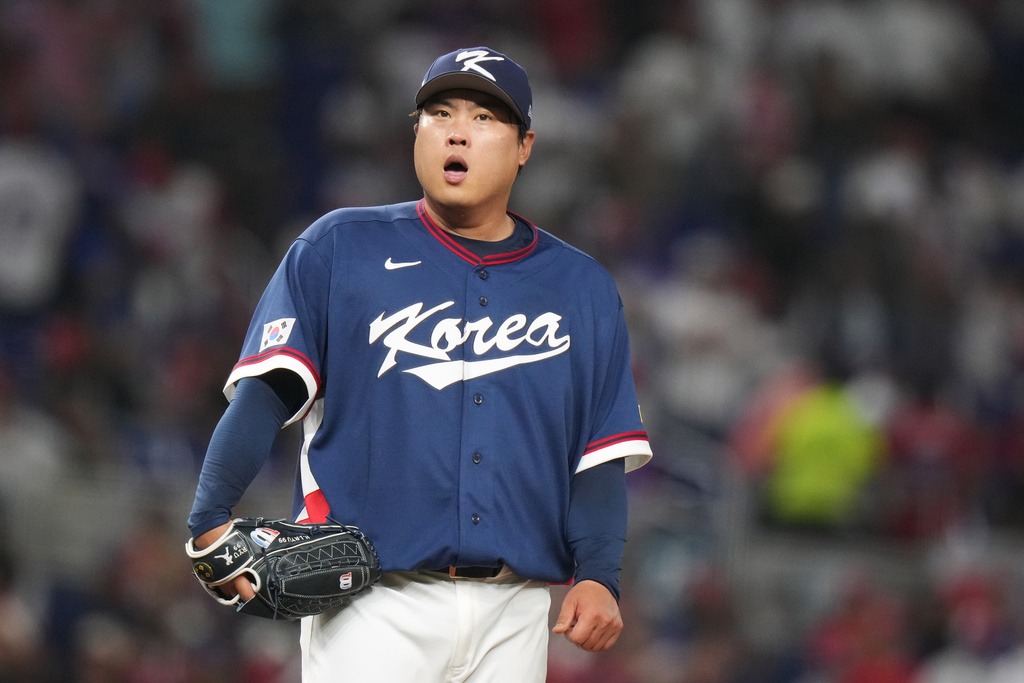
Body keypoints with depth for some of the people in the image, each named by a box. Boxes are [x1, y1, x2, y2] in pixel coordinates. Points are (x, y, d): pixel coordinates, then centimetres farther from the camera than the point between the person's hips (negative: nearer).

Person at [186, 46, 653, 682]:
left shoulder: (582, 288, 14)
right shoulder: (339, 249, 6)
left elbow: (602, 453, 10)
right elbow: (266, 392, -3)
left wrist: (598, 576, -5)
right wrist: (212, 522, -16)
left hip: (513, 619, 3)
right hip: (374, 609, -3)